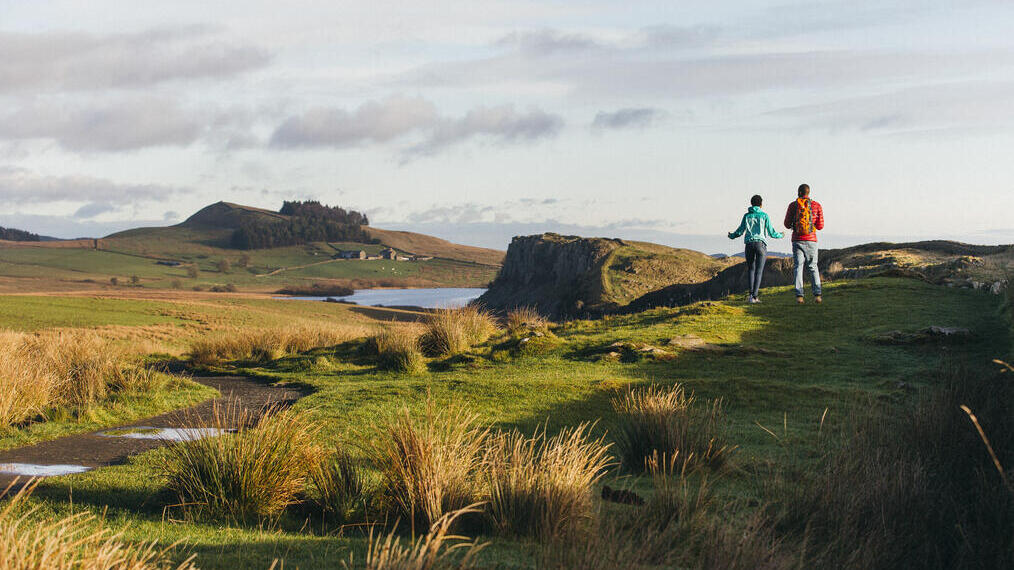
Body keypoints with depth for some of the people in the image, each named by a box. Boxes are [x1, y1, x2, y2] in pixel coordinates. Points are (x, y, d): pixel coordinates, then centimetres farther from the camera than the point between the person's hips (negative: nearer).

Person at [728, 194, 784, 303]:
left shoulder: (747, 216, 8)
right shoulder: (764, 216, 4)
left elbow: (740, 231, 10)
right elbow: (771, 232, 7)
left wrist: (731, 236, 31)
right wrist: (780, 235, 28)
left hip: (749, 244, 2)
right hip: (761, 244, -2)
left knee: (751, 269, 16)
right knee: (759, 271, -2)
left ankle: (751, 293, 5)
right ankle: (755, 296, -11)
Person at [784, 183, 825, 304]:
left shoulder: (793, 205, 1)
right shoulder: (816, 206, 2)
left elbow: (787, 224, 4)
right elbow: (820, 226, 4)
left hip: (797, 240, 0)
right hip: (811, 240, 0)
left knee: (799, 267, 2)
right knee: (812, 267, 8)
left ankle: (799, 295, -9)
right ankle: (817, 294, -3)